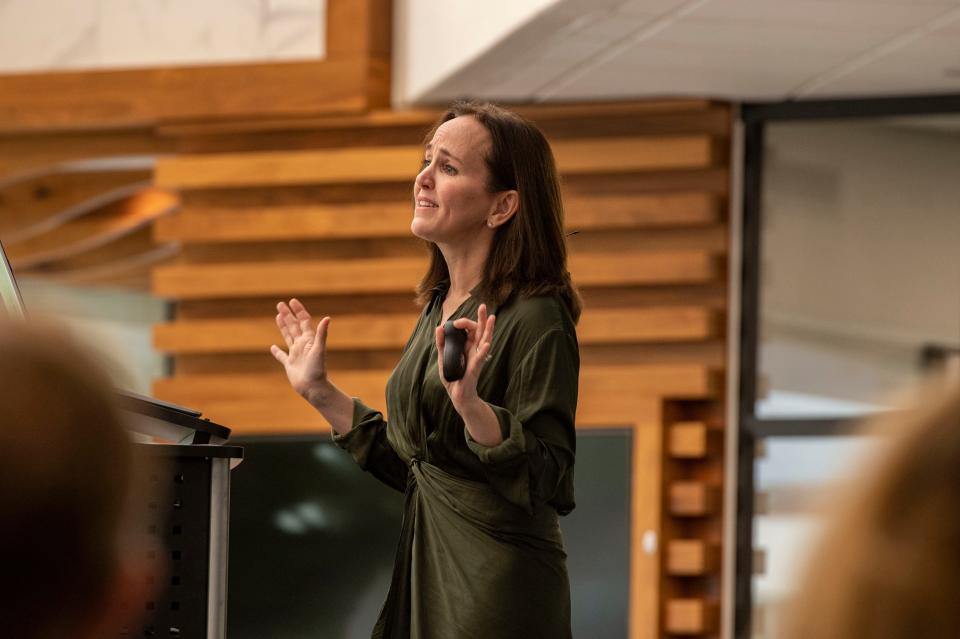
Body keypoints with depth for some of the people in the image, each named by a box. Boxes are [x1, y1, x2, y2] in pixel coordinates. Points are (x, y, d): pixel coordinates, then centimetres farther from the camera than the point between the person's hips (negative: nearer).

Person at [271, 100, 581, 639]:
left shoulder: (536, 317, -14)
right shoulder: (441, 306, 11)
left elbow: (548, 480, -20)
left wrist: (470, 404, -33)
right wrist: (320, 393, 15)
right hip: (423, 572, 8)